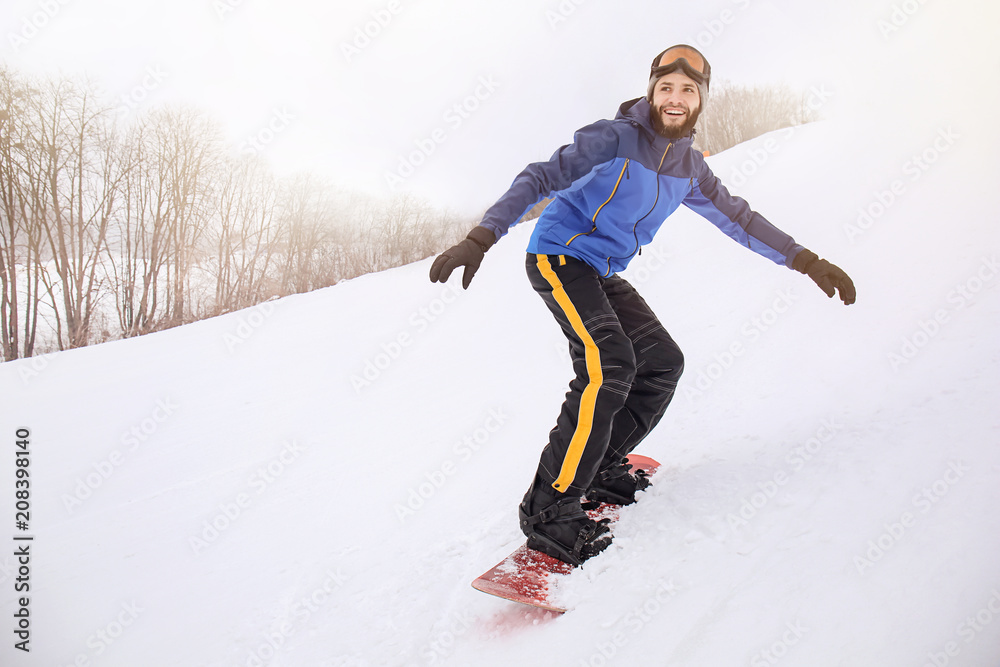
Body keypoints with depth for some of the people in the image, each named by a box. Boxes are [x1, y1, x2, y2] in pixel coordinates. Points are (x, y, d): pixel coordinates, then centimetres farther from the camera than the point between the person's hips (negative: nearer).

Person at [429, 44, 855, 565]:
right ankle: (550, 507, -21)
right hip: (558, 255, -8)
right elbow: (541, 179, -20)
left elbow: (737, 217, 16)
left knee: (663, 361, 4)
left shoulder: (688, 167, 8)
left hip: (603, 274, 8)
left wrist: (805, 260, 13)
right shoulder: (616, 138, -14)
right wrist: (481, 238, -31)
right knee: (609, 363, -26)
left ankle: (600, 465, 14)